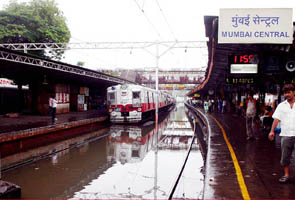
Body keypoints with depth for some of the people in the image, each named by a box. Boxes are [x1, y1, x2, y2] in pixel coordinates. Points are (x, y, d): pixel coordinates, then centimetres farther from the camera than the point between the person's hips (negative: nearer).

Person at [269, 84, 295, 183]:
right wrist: (272, 131, -7)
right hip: (286, 135, 2)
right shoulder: (281, 105, 9)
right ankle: (286, 175, 20)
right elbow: (276, 119, 2)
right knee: (285, 156, 7)